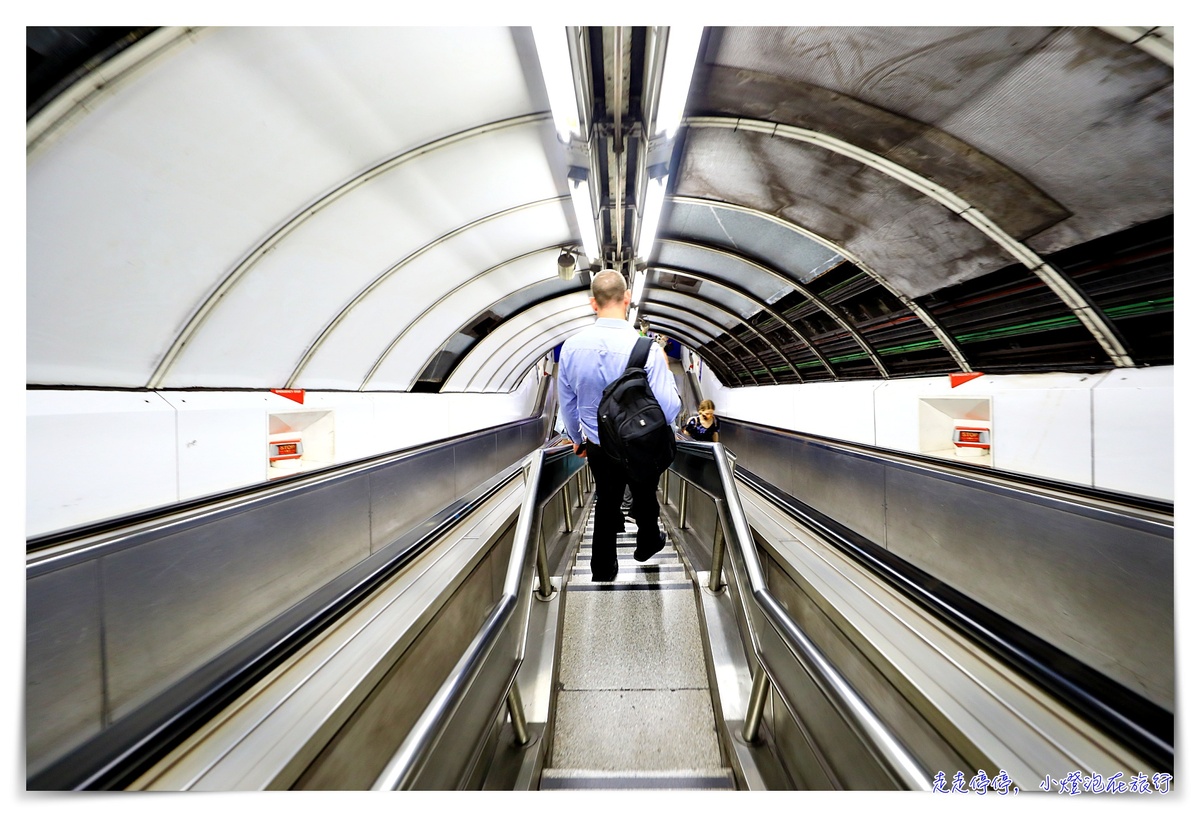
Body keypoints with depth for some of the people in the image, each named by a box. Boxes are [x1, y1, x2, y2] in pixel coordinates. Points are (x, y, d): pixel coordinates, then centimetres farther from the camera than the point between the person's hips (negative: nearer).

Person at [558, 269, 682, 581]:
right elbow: (669, 408, -22)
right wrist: (666, 369, -4)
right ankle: (648, 544, 55)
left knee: (606, 502, 23)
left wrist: (576, 438, 16)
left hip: (597, 447, 2)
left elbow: (566, 403, -1)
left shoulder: (571, 345, -13)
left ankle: (603, 570, 40)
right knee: (644, 498, 26)